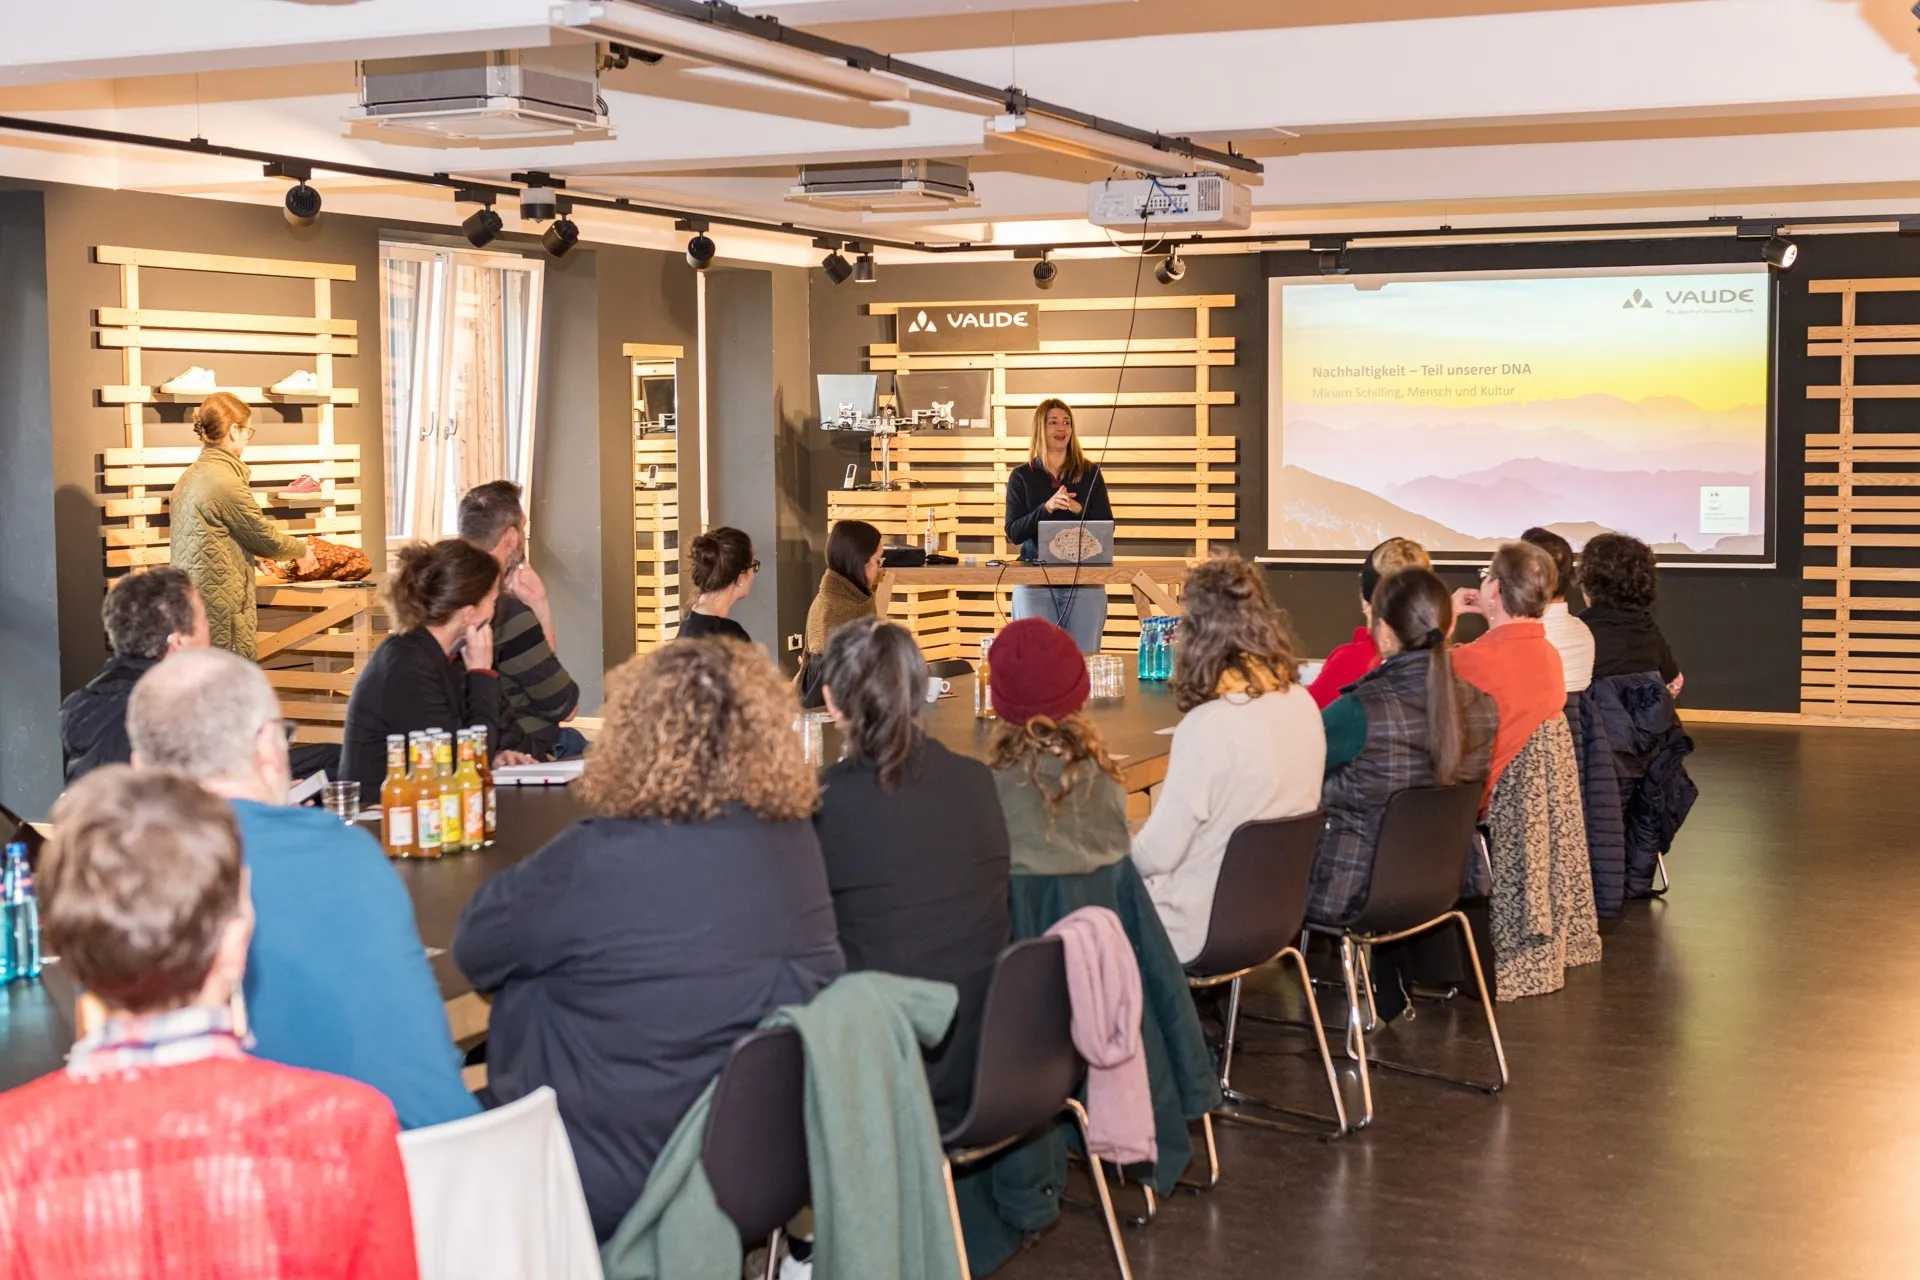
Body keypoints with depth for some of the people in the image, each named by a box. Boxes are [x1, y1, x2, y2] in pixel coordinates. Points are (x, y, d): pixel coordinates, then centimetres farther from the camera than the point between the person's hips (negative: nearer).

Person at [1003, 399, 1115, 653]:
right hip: (1035, 585, 0)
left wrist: (1078, 509, -16)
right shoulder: (1022, 477, 6)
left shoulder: (1090, 473, 8)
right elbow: (1013, 533, -2)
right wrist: (1047, 508, -17)